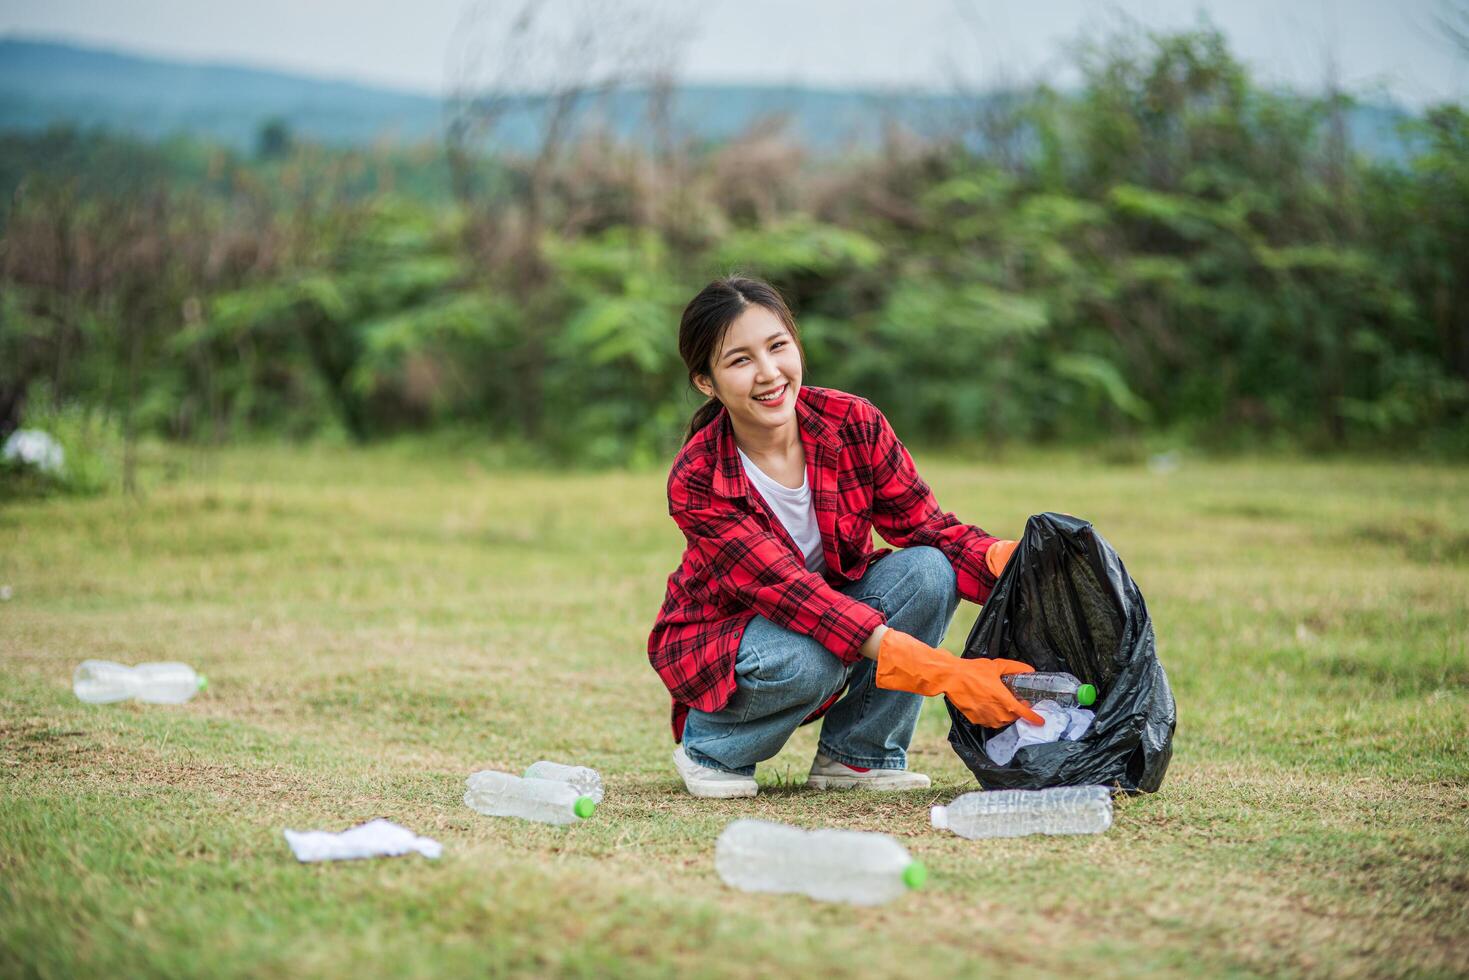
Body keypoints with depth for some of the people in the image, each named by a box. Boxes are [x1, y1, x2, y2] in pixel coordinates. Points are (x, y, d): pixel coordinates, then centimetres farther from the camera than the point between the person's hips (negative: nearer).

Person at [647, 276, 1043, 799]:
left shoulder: (854, 423, -17)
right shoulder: (696, 482, -28)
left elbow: (927, 526, -15)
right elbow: (788, 590, -35)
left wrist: (1010, 560, -41)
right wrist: (937, 670, -46)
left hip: (834, 607, 4)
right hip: (722, 634, -4)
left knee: (928, 571, -24)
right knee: (806, 661, -38)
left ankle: (855, 755, -8)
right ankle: (707, 746, -4)